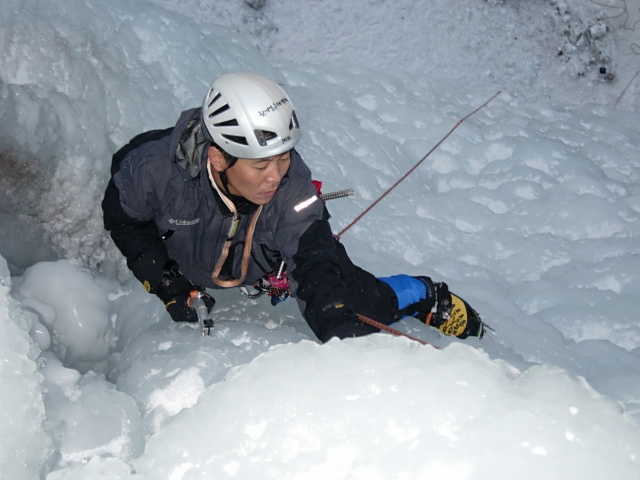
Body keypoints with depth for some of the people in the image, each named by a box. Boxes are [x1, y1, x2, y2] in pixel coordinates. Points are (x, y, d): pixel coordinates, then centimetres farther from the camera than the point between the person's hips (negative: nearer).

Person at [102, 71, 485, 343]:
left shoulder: (292, 186, -37)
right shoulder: (154, 168, -36)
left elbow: (315, 266, -44)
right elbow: (124, 217, -15)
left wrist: (338, 324, -63)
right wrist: (166, 283, -22)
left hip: (269, 272, -1)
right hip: (187, 270, 2)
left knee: (359, 301, -16)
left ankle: (430, 299, 13)